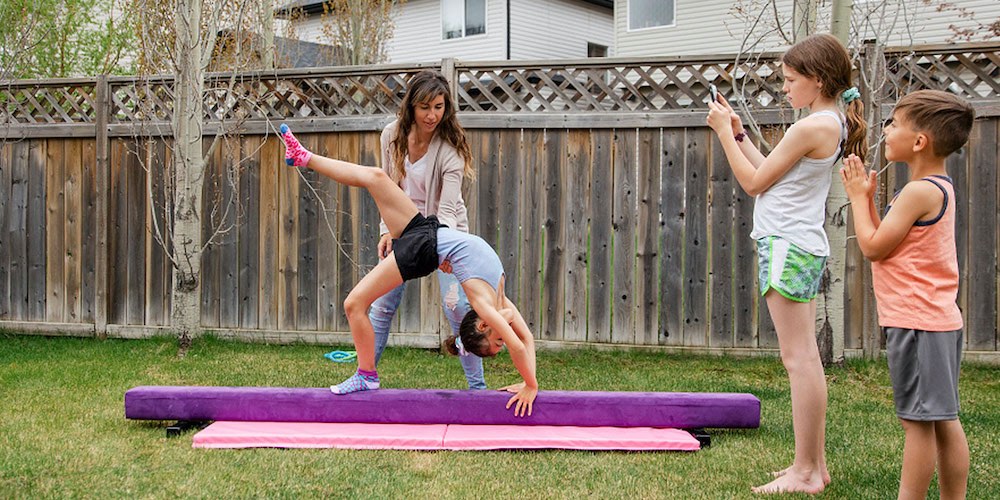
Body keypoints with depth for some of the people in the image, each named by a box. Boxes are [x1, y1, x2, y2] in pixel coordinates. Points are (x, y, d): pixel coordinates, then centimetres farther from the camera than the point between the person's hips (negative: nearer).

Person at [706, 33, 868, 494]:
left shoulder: (811, 127, -16)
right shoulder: (833, 124, 14)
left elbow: (754, 182, -10)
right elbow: (771, 172, 18)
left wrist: (724, 132, -3)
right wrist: (738, 131, 16)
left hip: (787, 247, -10)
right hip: (805, 247, 10)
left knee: (798, 360, -7)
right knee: (806, 360, 13)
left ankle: (805, 473, -1)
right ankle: (814, 464, 21)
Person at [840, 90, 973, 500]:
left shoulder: (919, 192, -17)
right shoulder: (938, 187, 14)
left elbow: (873, 247, -14)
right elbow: (887, 240, 16)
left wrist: (858, 197, -3)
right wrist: (867, 197, 12)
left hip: (917, 323, -10)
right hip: (939, 320, 10)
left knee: (917, 420, -2)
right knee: (943, 420, 14)